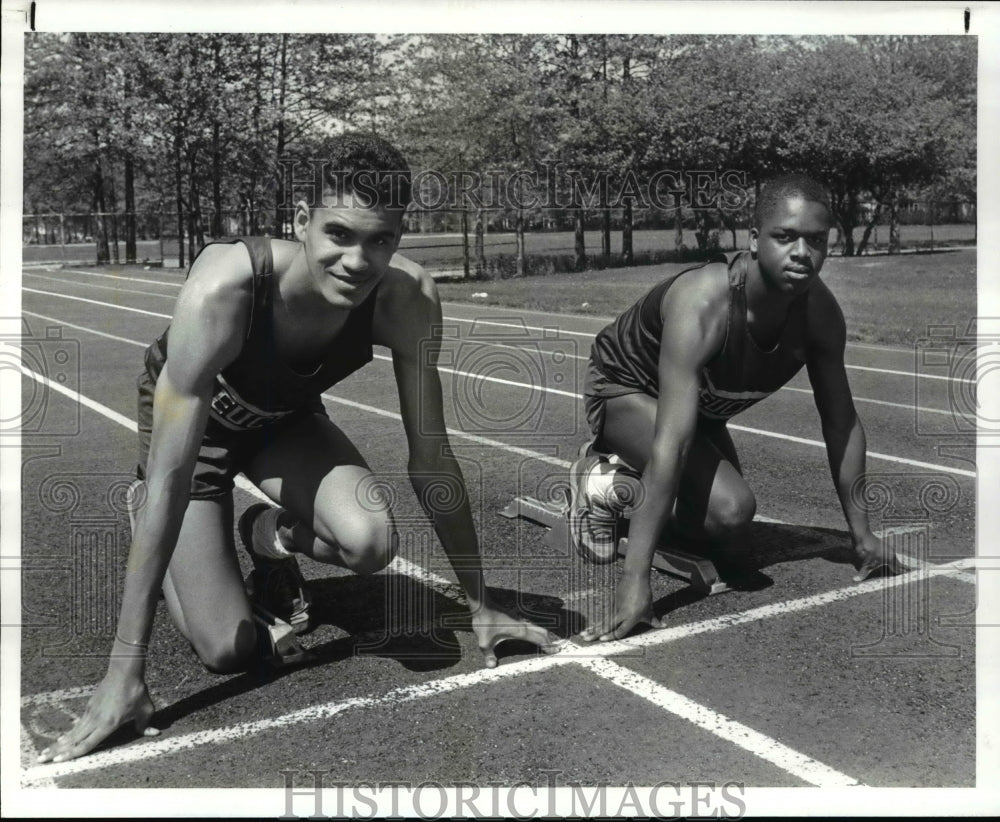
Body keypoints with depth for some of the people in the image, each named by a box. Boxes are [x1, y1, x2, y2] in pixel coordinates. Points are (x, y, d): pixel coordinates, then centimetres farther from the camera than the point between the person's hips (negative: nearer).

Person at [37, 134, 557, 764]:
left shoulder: (408, 299, -30)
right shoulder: (224, 287, -41)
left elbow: (431, 457, -19)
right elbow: (170, 477, -39)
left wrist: (481, 605, -12)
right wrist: (126, 670, -37)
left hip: (287, 419, 3)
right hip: (193, 425, -3)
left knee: (370, 545, -27)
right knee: (230, 653, -11)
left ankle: (270, 535, 9)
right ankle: (158, 546, 21)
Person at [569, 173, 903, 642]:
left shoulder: (821, 312, -21)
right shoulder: (703, 304, -40)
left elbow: (841, 423, -7)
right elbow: (671, 444, -46)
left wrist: (862, 536, -3)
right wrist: (634, 581, -48)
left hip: (700, 405, 7)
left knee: (726, 542, 14)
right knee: (730, 507, -28)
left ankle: (625, 478, 27)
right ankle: (608, 487, -4)